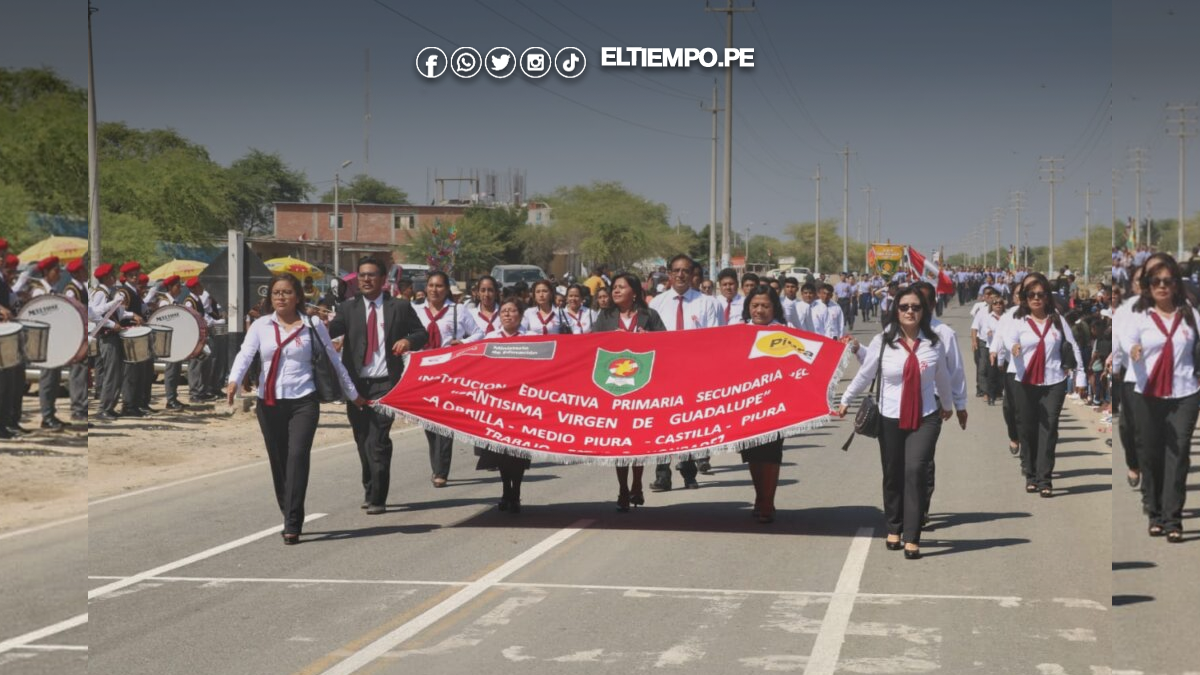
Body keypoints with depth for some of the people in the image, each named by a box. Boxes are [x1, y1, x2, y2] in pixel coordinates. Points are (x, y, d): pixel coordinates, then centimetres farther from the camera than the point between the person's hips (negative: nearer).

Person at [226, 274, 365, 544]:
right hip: (269, 403, 2)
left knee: (297, 456, -16)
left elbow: (334, 360, 12)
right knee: (278, 462, 6)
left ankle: (292, 525, -17)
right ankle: (289, 518, 19)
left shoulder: (313, 326, 5)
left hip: (303, 402, -2)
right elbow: (245, 355, -6)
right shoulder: (260, 326, 7)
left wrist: (353, 394, 18)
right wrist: (233, 381, -25)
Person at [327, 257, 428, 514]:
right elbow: (331, 331, -7)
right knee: (362, 440, 11)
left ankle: (377, 498, -8)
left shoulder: (400, 307, 6)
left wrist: (409, 340, -12)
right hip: (356, 384, 3)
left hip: (385, 384, -3)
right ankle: (370, 490, 28)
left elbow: (422, 334, 11)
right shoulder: (349, 308, 9)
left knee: (378, 440, -12)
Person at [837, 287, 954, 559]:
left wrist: (946, 405, 28)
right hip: (891, 419, 0)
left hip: (925, 419, 0)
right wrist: (846, 400, 10)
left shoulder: (932, 343, 1)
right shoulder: (882, 342, -2)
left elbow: (943, 378, 15)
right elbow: (865, 375, 6)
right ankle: (894, 529, 28)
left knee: (916, 471, -15)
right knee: (893, 476, 7)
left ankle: (912, 538, -13)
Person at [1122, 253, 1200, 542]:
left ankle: (1173, 519, -5)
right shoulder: (1138, 315, 0)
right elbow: (1127, 336, -20)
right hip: (1146, 395, 0)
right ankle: (1155, 515, 16)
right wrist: (1133, 349, -41)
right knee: (1150, 454, 6)